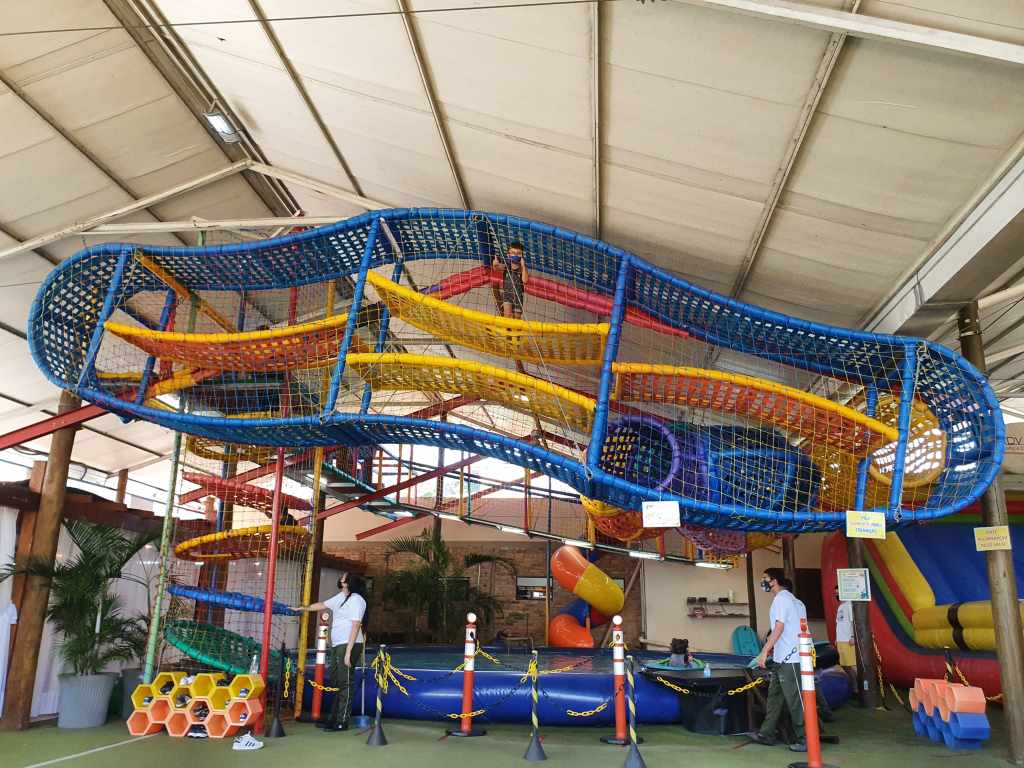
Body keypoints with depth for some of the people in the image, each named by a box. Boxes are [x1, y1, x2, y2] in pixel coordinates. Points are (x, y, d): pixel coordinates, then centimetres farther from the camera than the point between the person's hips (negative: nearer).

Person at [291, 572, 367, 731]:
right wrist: (304, 608, 40)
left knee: (345, 683, -6)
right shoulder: (340, 597, 14)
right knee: (335, 681, 13)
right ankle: (334, 718, 22)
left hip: (349, 645, -9)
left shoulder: (356, 600, -12)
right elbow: (323, 605, 30)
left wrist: (348, 651, -20)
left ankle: (342, 721, -2)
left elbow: (355, 626, -17)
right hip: (337, 646, 9)